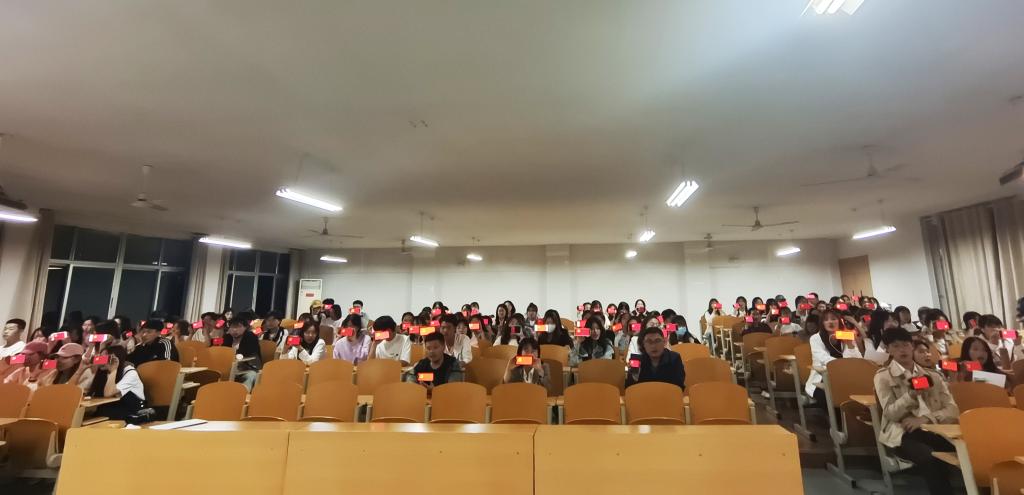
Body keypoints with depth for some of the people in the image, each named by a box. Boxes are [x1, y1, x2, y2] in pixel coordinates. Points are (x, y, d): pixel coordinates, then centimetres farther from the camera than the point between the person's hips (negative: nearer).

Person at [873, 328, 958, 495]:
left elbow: (952, 409, 6)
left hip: (932, 429, 4)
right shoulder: (883, 376, 4)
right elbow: (890, 413, -5)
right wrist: (911, 395, -22)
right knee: (932, 458, -33)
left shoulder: (932, 375, 17)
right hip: (901, 433, -4)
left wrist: (926, 418, -12)